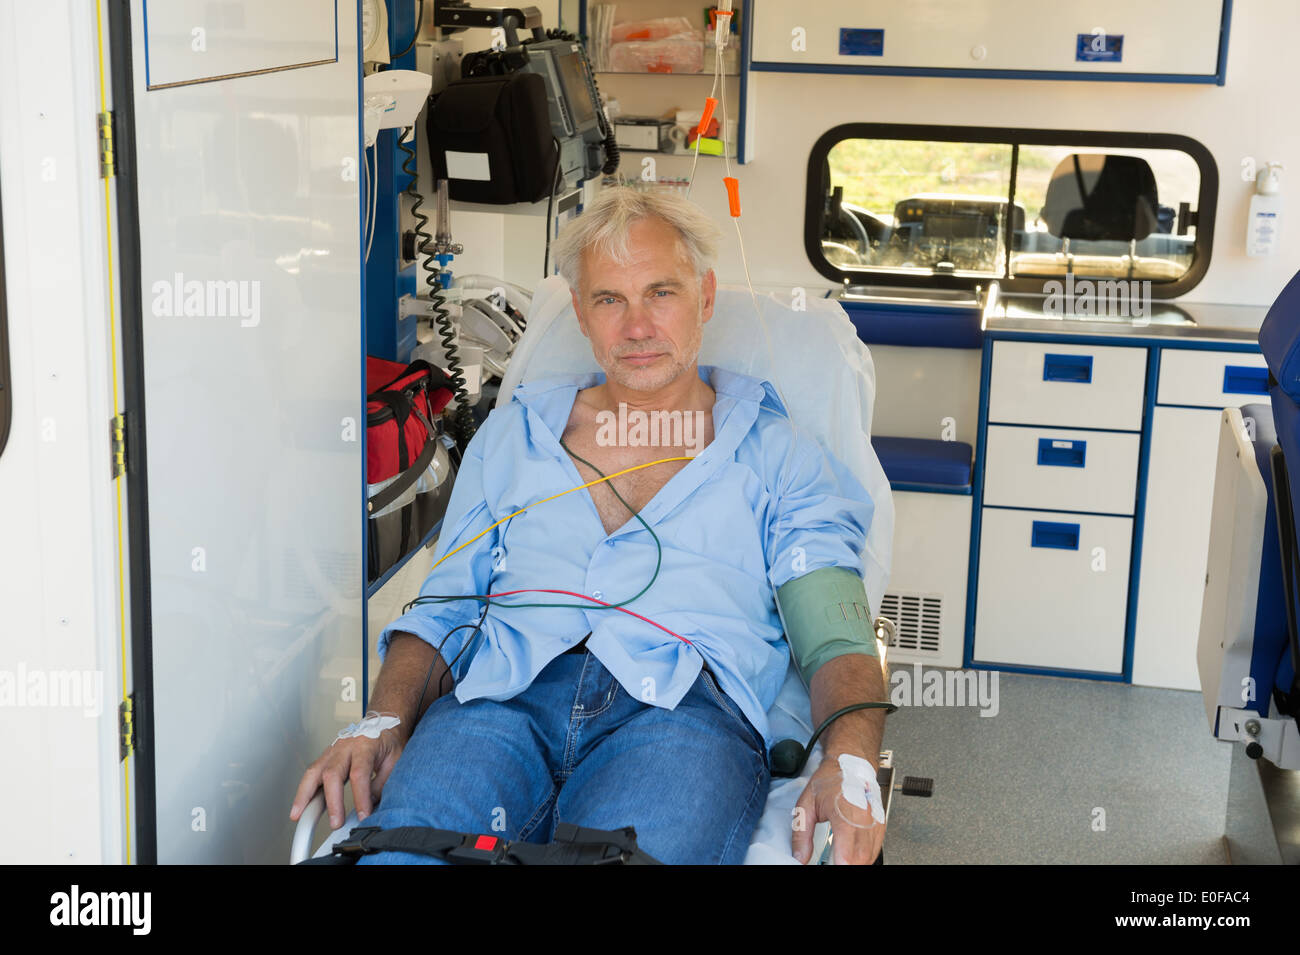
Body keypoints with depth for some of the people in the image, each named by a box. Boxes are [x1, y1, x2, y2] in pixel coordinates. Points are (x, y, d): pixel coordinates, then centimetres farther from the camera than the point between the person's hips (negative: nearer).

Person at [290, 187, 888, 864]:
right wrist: (383, 725, 2)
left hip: (682, 708, -2)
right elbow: (441, 611, 23)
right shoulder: (510, 434, 27)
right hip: (503, 700, 2)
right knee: (400, 845, -32)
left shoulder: (776, 455, 19)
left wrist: (849, 759, -16)